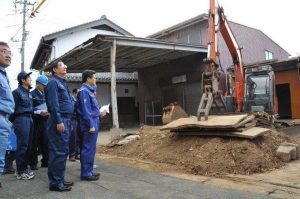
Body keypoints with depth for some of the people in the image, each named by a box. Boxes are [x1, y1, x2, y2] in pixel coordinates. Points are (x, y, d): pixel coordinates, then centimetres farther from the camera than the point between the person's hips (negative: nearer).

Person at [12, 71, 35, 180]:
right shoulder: (17, 92, -7)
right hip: (21, 120, -8)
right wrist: (14, 122, -11)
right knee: (22, 146, -5)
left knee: (28, 145, 11)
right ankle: (20, 172, 2)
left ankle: (24, 168, 22)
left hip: (29, 119, 8)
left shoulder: (28, 92, 17)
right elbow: (14, 108, -10)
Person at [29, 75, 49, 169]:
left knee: (45, 141, 7)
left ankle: (45, 161, 17)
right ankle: (33, 163, 13)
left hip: (44, 121, 5)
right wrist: (40, 112, -21)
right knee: (34, 143, 2)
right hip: (35, 121, -5)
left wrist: (48, 111, -2)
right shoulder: (32, 94, -5)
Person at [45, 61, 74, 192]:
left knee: (63, 151, 12)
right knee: (58, 152, -8)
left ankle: (60, 179, 21)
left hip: (65, 120, 10)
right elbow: (53, 104, -17)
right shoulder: (53, 82, -7)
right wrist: (58, 121, -23)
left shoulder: (62, 82, 22)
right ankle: (55, 182, -1)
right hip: (59, 120, -10)